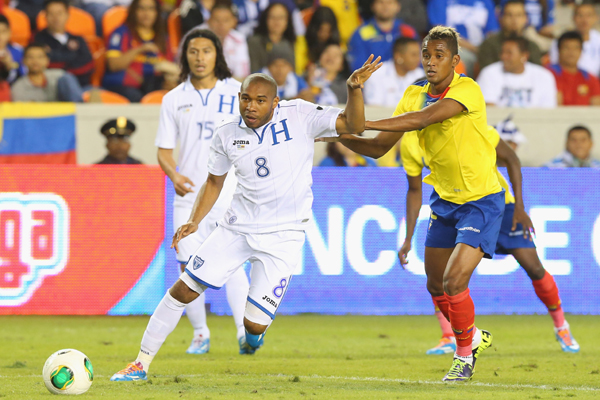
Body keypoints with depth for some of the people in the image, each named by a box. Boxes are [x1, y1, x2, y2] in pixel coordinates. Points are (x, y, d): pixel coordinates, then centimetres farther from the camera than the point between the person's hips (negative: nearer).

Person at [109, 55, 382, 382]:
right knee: (182, 291, -3)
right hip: (236, 229, 3)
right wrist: (194, 221, 1)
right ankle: (142, 363, 10)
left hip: (282, 237, -3)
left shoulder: (299, 116, -9)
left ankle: (255, 330, 31)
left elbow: (352, 125, -15)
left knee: (254, 326, -8)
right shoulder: (226, 134, 0)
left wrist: (354, 89, -33)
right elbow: (214, 182, 14)